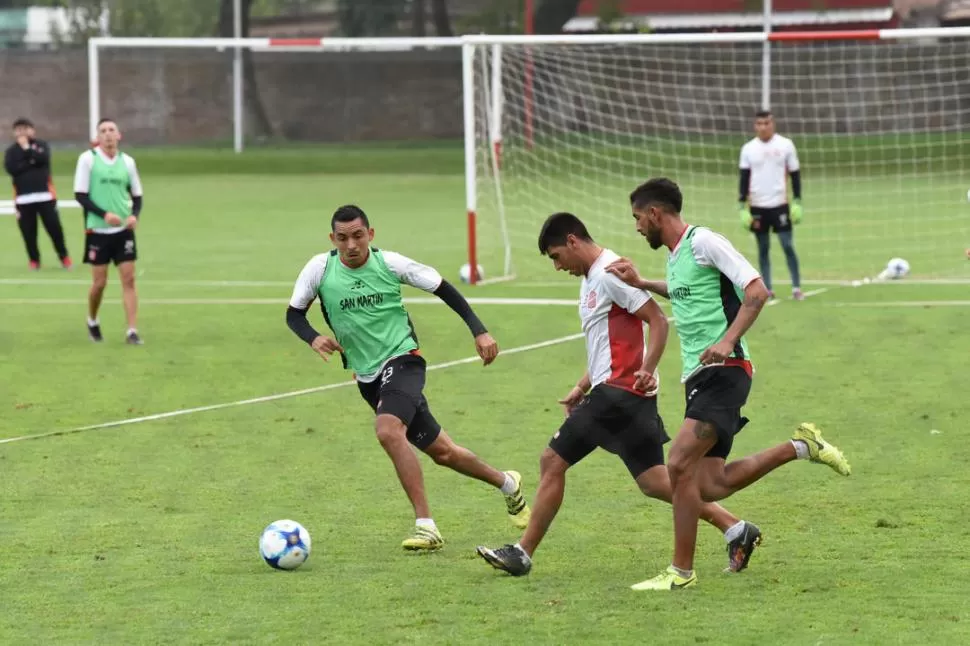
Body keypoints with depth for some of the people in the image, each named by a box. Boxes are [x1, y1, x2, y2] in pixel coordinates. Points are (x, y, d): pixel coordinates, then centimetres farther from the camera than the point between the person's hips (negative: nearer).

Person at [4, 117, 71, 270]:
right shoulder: (11, 151, 7)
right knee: (28, 231, 1)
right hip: (23, 197, 1)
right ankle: (34, 260, 15)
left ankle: (64, 256, 13)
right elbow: (11, 169, -11)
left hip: (45, 195, -1)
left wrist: (27, 149, -7)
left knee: (54, 227, -1)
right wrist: (31, 162, -11)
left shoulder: (41, 145, 6)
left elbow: (42, 159, -14)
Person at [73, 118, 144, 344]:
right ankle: (92, 321, 28)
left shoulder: (127, 161, 4)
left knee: (129, 279, -6)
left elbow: (137, 195, 12)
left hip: (123, 230, 2)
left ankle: (132, 331, -7)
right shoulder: (88, 159, -6)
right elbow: (80, 195, -9)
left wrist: (134, 215, -9)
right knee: (99, 282, 1)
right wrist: (104, 214, -20)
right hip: (97, 230, -2)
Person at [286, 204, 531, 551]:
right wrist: (313, 338, -17)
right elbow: (294, 313, 4)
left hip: (402, 358, -4)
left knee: (388, 431, -32)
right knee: (441, 451, 12)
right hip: (367, 376, 4)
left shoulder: (390, 263, -10)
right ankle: (507, 483, 37)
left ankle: (425, 525, -26)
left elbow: (443, 289, 0)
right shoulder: (319, 268, -6)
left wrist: (479, 330, -6)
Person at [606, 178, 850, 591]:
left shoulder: (703, 242, -9)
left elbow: (757, 291, -16)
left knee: (679, 464, -18)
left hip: (723, 371, -9)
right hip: (697, 376, 9)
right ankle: (801, 447, 17)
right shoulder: (674, 256, 18)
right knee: (710, 486, 1)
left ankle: (681, 572, -10)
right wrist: (640, 284, 32)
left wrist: (728, 340, -26)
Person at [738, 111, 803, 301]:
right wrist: (743, 207, -1)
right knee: (763, 248, 6)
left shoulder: (785, 145, 1)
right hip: (757, 206, 2)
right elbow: (744, 178, 5)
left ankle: (797, 287, -1)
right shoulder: (748, 149, 4)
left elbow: (795, 174, 5)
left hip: (780, 205, -2)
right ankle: (767, 289, 10)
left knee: (788, 246, -5)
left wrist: (797, 202, -1)